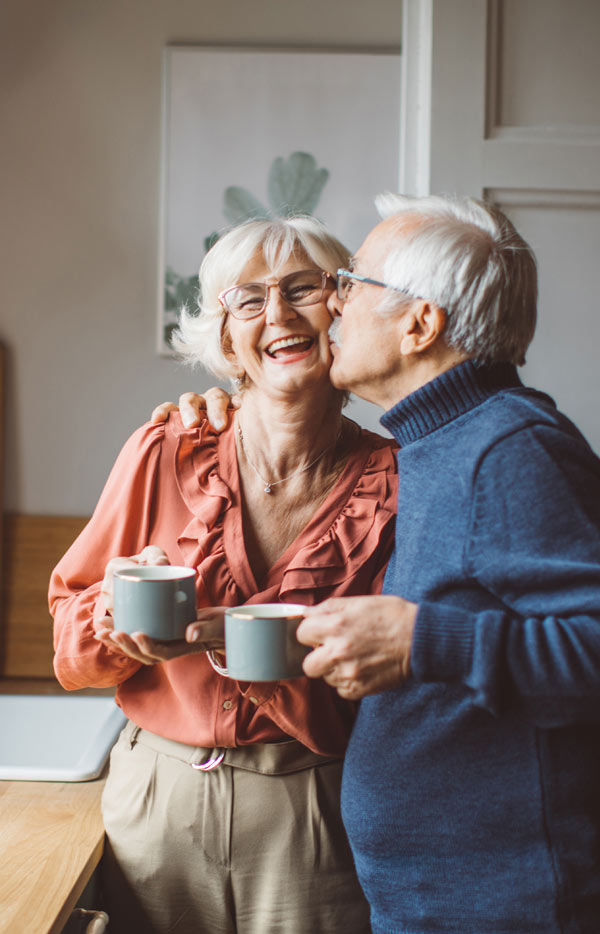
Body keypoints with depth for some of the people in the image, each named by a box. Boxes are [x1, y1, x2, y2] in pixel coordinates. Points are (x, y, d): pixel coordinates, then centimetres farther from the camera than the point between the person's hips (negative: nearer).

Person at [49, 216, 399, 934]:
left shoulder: (391, 484, -9)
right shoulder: (167, 455, -6)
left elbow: (370, 698, -11)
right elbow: (73, 650, 1)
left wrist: (231, 638, -25)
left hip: (310, 818, -1)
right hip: (155, 802, 2)